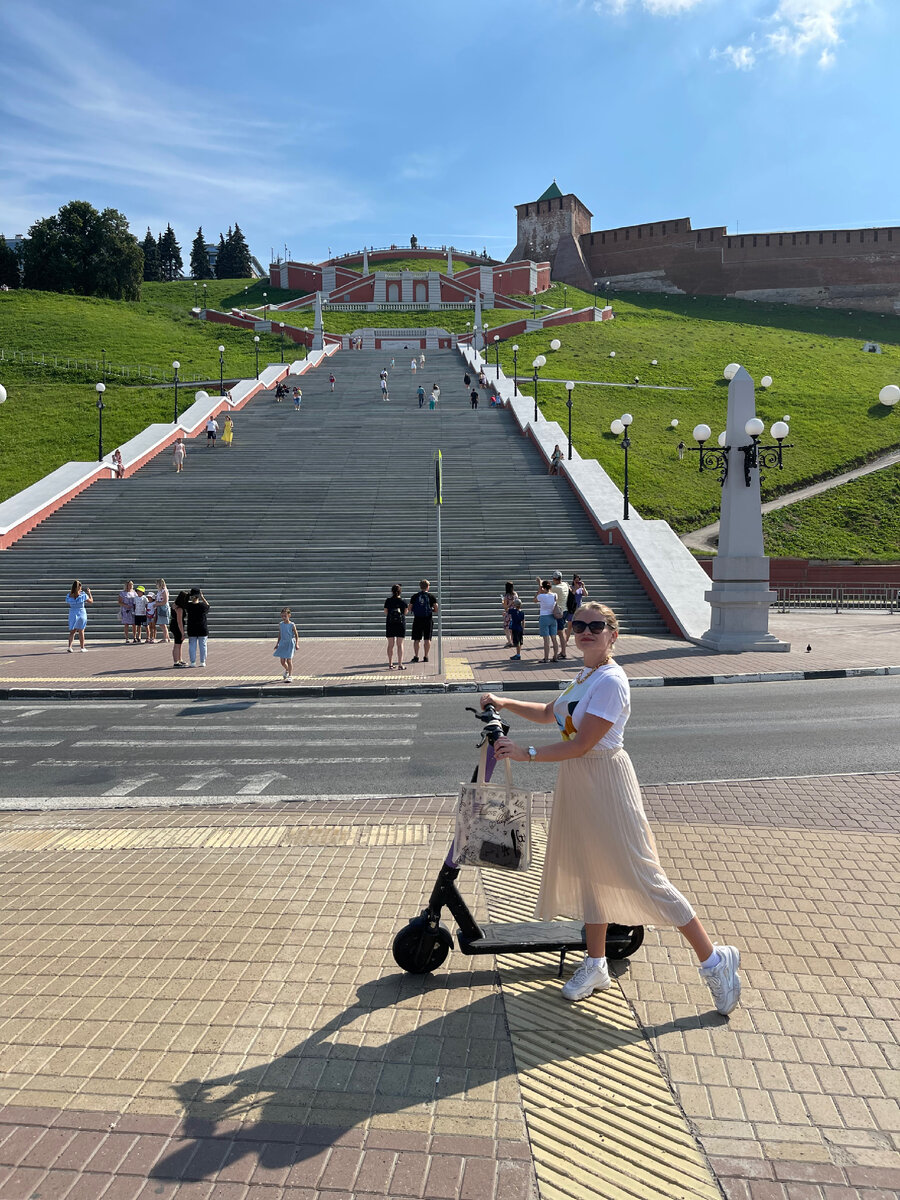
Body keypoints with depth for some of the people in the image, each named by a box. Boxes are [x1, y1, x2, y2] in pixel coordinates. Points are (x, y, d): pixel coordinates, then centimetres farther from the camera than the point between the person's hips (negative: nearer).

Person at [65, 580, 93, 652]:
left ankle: (69, 646, -7)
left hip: (72, 614, 2)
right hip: (81, 613, -2)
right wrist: (89, 593, 15)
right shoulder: (83, 595, -12)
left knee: (72, 631, 10)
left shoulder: (69, 596, -6)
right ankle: (82, 647, 18)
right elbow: (91, 601, 1)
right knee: (81, 631, 10)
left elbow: (68, 603, 10)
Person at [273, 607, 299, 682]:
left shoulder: (292, 625, -9)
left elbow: (296, 635, -4)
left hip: (290, 643, -4)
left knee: (289, 660, -5)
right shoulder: (281, 625, 3)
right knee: (282, 661, 7)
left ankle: (290, 676, 1)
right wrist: (277, 643, 14)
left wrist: (296, 644, -8)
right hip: (282, 643, 4)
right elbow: (279, 634, 13)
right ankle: (287, 670, 39)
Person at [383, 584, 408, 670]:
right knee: (400, 644, 4)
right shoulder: (403, 602, -5)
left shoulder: (388, 601, -4)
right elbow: (405, 612, 1)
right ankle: (400, 665, 3)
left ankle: (390, 664, 11)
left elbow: (385, 613, -1)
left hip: (390, 624, 1)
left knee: (390, 645, 8)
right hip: (401, 624, -1)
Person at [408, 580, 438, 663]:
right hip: (428, 619, 0)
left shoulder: (415, 596, 2)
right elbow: (436, 609, -6)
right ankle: (426, 657, 6)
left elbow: (409, 609, 3)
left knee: (416, 639, 5)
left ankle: (416, 657, 4)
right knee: (427, 639, 6)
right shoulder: (431, 596, -1)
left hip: (417, 619, 0)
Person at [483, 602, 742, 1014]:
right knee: (588, 872, 17)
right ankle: (595, 965, 32)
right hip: (576, 784, 9)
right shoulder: (582, 676, 9)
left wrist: (526, 753, -21)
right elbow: (549, 714, 24)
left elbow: (581, 744, -24)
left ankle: (714, 960, 10)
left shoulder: (610, 681, -20)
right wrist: (503, 703, 16)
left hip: (605, 782, -9)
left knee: (641, 878, -4)